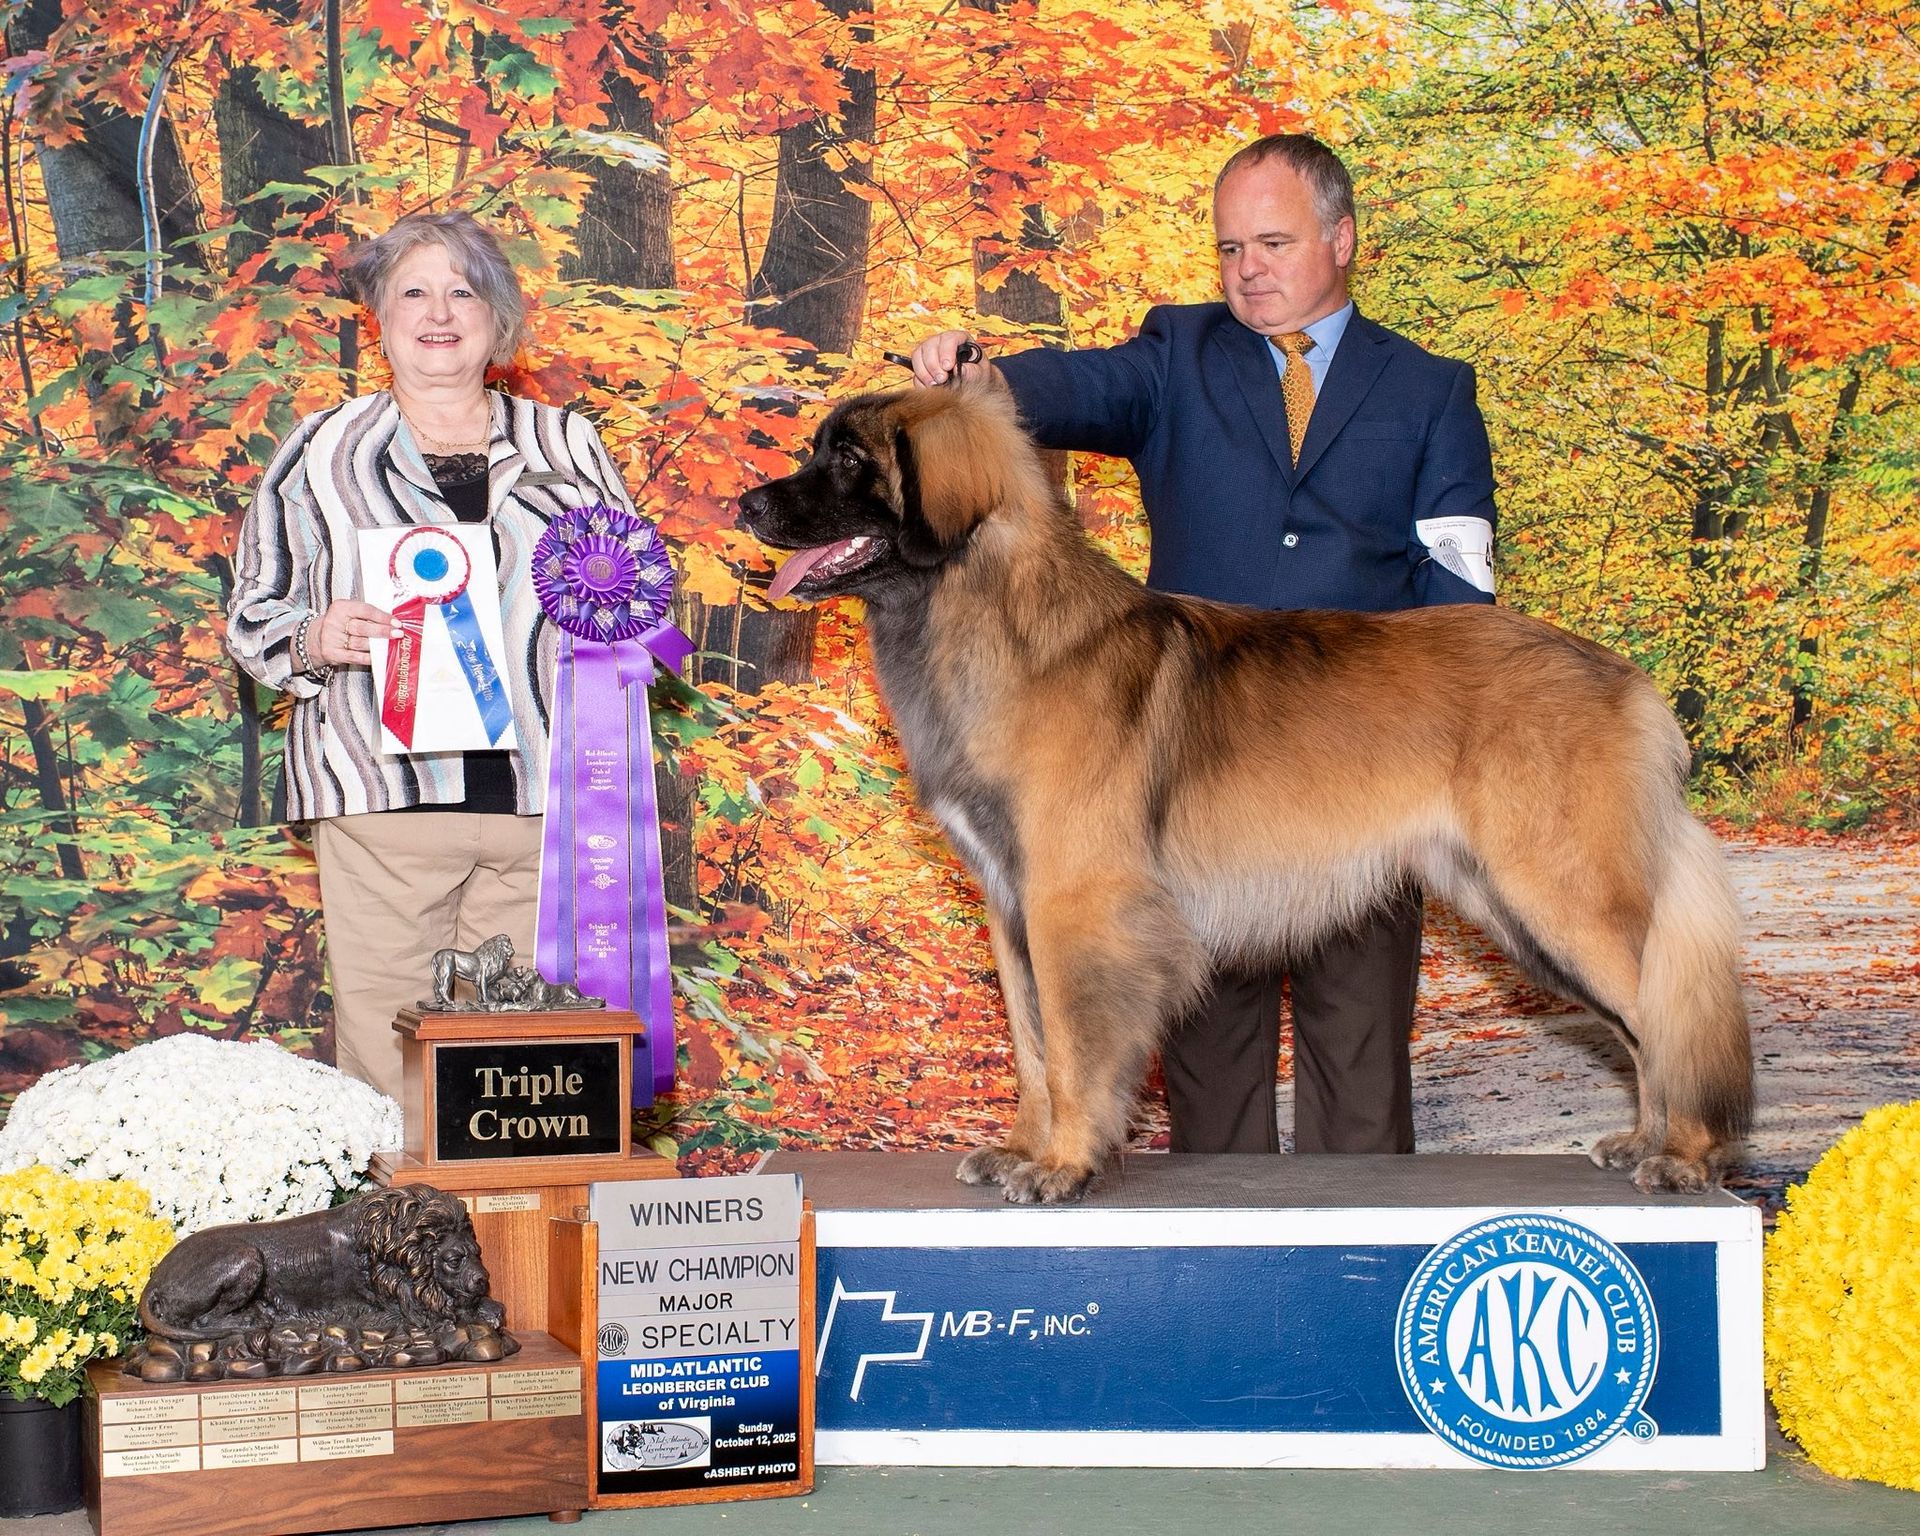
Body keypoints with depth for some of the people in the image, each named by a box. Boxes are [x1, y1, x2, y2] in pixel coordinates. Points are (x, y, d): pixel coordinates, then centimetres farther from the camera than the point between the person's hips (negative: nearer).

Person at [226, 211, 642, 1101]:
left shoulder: (566, 445, 16)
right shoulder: (321, 453, 11)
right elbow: (252, 616, 11)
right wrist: (314, 639, -10)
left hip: (542, 797, 2)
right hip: (383, 794, -1)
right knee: (386, 1052, -7)